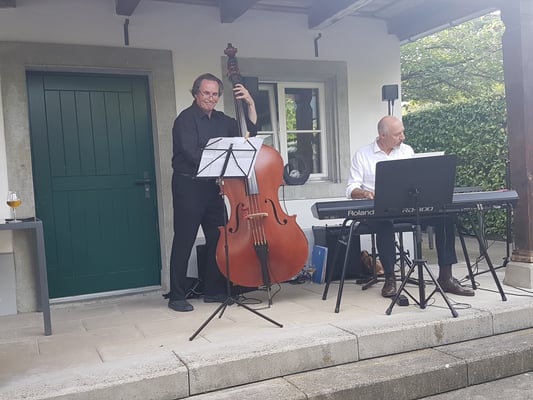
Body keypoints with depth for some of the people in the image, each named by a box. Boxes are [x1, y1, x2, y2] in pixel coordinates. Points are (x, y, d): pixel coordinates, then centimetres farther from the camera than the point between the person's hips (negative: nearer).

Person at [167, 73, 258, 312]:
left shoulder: (221, 120, 13)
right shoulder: (186, 118, -7)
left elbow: (250, 132, 16)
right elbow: (192, 154, -19)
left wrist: (250, 104, 6)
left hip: (213, 185, 7)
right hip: (188, 185, -7)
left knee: (218, 238, 7)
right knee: (184, 241, -2)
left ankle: (214, 291, 19)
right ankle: (176, 296, 6)